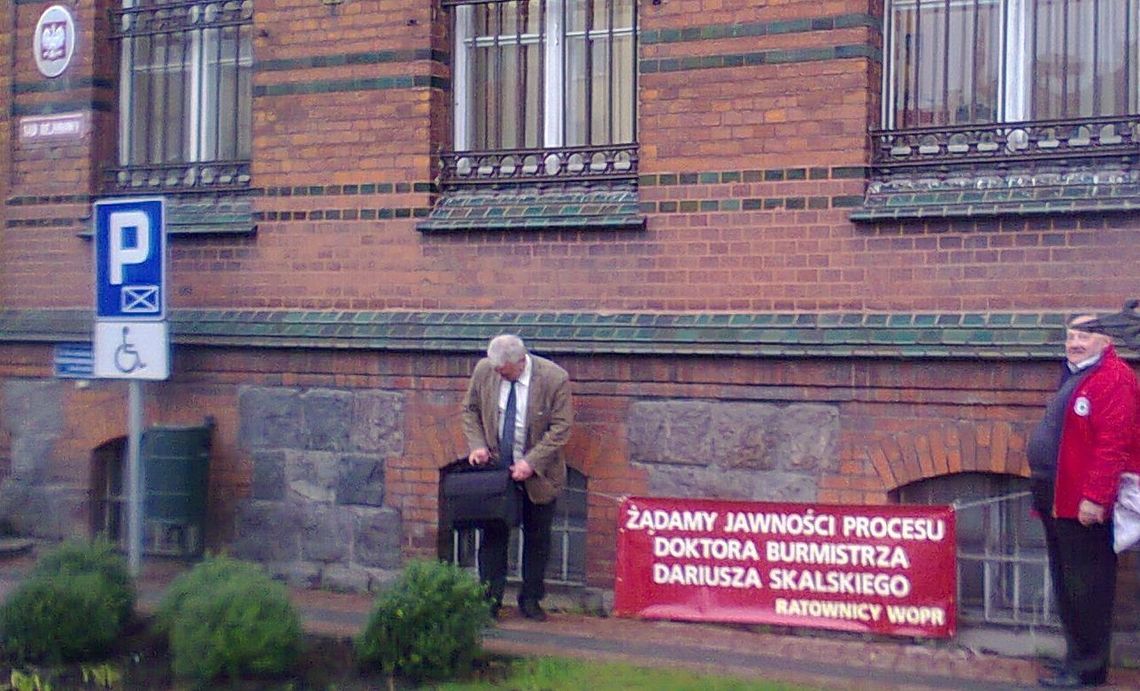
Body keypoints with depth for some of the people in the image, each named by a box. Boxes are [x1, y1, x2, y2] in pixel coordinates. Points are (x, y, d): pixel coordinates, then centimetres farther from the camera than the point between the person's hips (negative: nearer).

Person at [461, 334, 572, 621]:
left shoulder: (555, 379, -18)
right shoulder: (484, 370, -8)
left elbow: (561, 428, -15)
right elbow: (470, 410, 7)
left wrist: (531, 463, -22)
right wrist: (477, 445, -9)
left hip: (537, 474, -2)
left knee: (537, 538, 8)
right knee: (493, 536, 4)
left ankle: (530, 600, 22)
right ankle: (490, 600, 13)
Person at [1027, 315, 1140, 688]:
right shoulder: (1075, 377, 19)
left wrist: (1095, 497, -26)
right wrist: (1045, 493, 23)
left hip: (1085, 506, -11)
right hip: (1061, 502, 11)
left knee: (1085, 588, -3)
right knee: (1067, 585, 17)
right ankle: (1077, 655, 28)